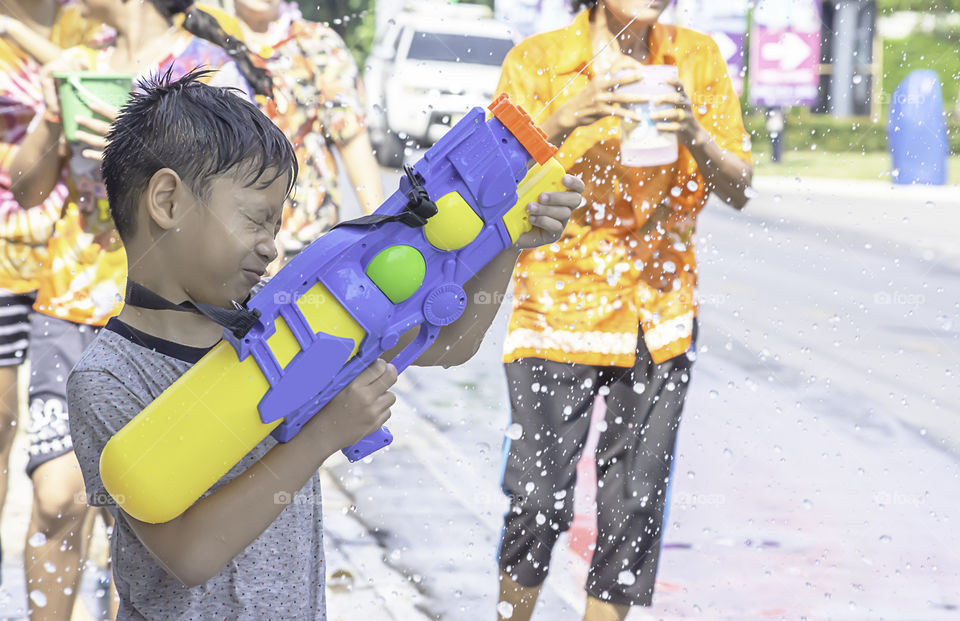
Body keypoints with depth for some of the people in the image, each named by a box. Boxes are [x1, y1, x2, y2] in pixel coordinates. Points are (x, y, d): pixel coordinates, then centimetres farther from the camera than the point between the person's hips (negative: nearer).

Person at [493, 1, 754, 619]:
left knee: (636, 501, 4)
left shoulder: (697, 57, 3)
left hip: (660, 315, 3)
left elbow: (739, 190, 1)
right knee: (539, 499, -5)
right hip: (560, 306, -3)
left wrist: (694, 134, -18)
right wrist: (562, 122, -26)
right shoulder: (538, 60, -5)